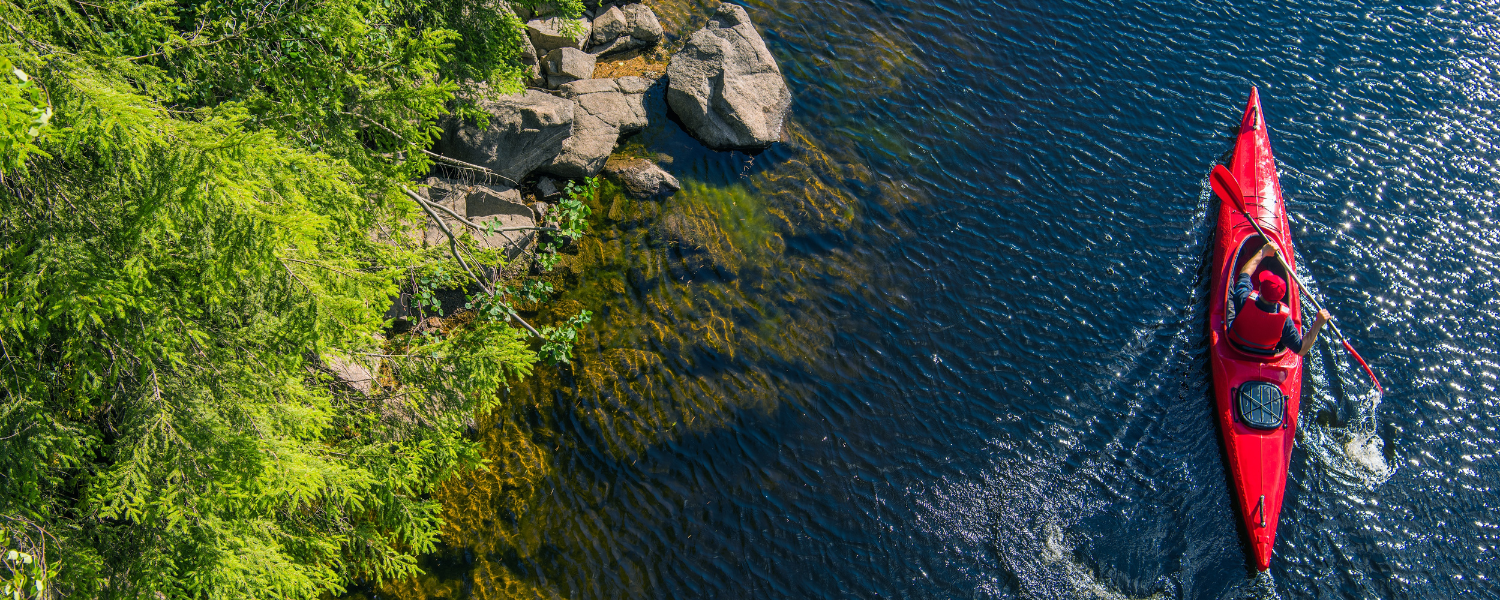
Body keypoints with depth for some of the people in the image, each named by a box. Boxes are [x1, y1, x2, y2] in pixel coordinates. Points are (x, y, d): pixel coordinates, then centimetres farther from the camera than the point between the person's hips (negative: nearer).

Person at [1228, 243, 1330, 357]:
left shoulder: (1245, 300, -39)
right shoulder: (1284, 320, -38)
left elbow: (1244, 273, -17)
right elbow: (1301, 350, -24)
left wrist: (1263, 252, -9)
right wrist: (1318, 323, -27)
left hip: (1236, 346, -1)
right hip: (1266, 355, 1)